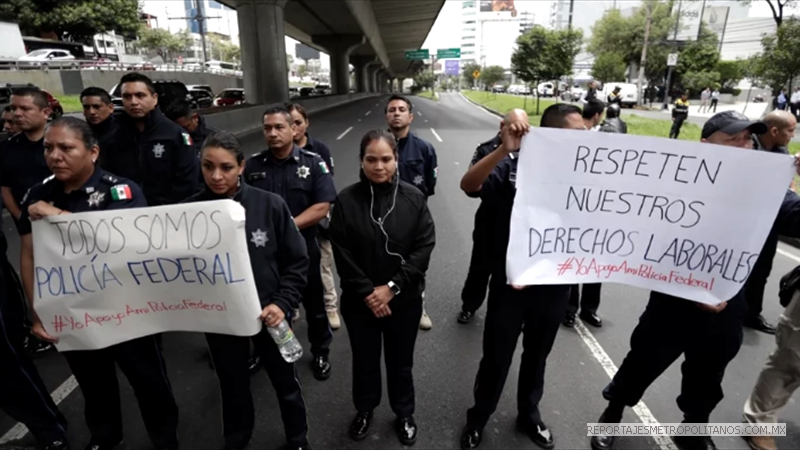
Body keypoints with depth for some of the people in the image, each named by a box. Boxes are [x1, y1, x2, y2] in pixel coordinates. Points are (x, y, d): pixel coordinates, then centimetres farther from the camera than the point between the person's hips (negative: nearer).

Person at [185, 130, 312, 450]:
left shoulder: (270, 205, -15)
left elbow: (297, 261, -8)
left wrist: (283, 303, -18)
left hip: (268, 313, -1)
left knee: (285, 382, 19)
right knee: (233, 386, 23)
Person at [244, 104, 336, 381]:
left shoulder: (313, 163, -7)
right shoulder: (253, 165, 1)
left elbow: (322, 207, -13)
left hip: (302, 248, -2)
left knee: (314, 304, 14)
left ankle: (320, 353, 36)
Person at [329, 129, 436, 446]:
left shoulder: (413, 198, -8)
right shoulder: (346, 200, -9)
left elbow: (424, 247, -10)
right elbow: (342, 254, -9)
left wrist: (392, 287, -15)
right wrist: (368, 293, -13)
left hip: (404, 300, 0)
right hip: (359, 301, 0)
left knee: (400, 362, 18)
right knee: (364, 360, 20)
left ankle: (404, 414, 44)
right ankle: (364, 409, 47)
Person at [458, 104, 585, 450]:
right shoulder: (513, 166, -15)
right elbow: (468, 185, -30)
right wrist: (504, 150, -41)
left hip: (554, 285, 4)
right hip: (510, 281, -3)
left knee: (536, 356, 24)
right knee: (496, 358, 14)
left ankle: (529, 415, 49)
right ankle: (478, 419, 40)